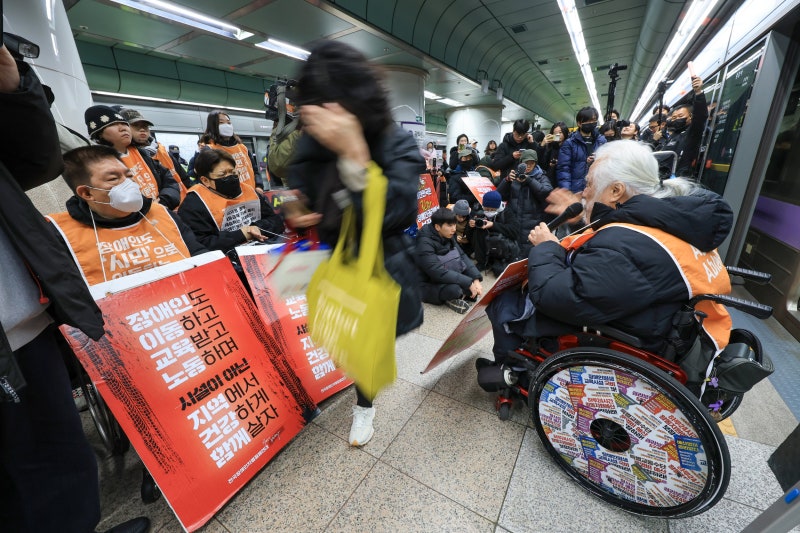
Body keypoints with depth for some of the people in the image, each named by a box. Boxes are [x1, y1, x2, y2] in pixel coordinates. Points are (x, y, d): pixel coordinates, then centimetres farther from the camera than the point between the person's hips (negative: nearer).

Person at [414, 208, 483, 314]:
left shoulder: (448, 237, -2)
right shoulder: (425, 243, -25)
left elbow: (462, 256, -2)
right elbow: (438, 272, -32)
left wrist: (476, 279, -17)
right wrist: (468, 283, -31)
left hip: (451, 278, 7)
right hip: (430, 285, -7)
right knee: (453, 288, -33)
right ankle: (451, 296, -5)